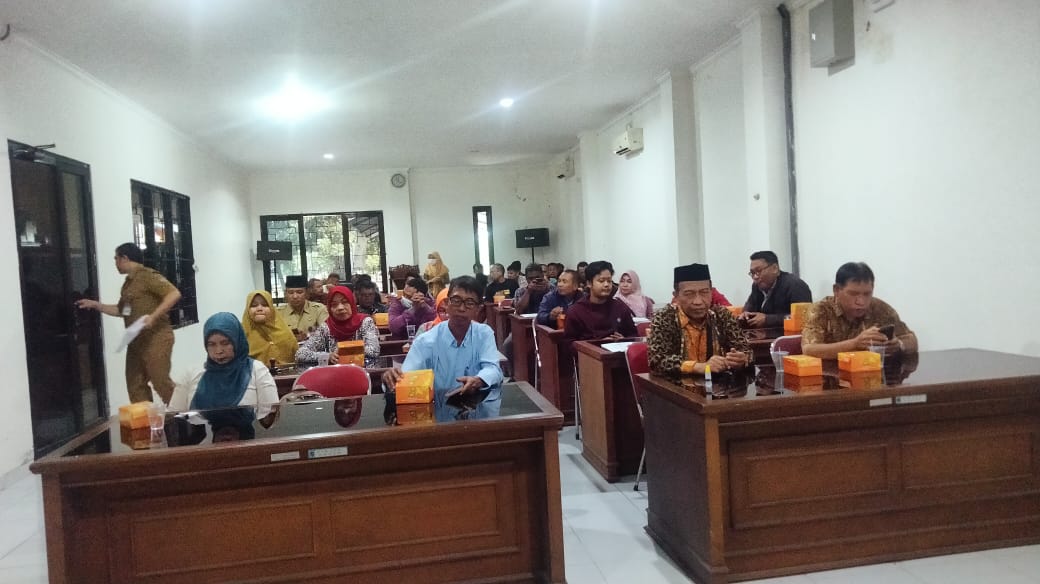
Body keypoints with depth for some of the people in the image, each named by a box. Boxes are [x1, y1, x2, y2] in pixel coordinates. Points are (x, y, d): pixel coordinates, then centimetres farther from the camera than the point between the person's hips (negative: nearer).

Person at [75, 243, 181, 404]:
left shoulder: (147, 276, -10)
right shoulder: (128, 283, 17)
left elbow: (174, 294, -22)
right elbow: (121, 310, 30)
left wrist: (153, 316, -27)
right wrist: (95, 305, 25)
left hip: (155, 338, -9)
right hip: (136, 340, 10)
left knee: (161, 382, -11)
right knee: (135, 385, 10)